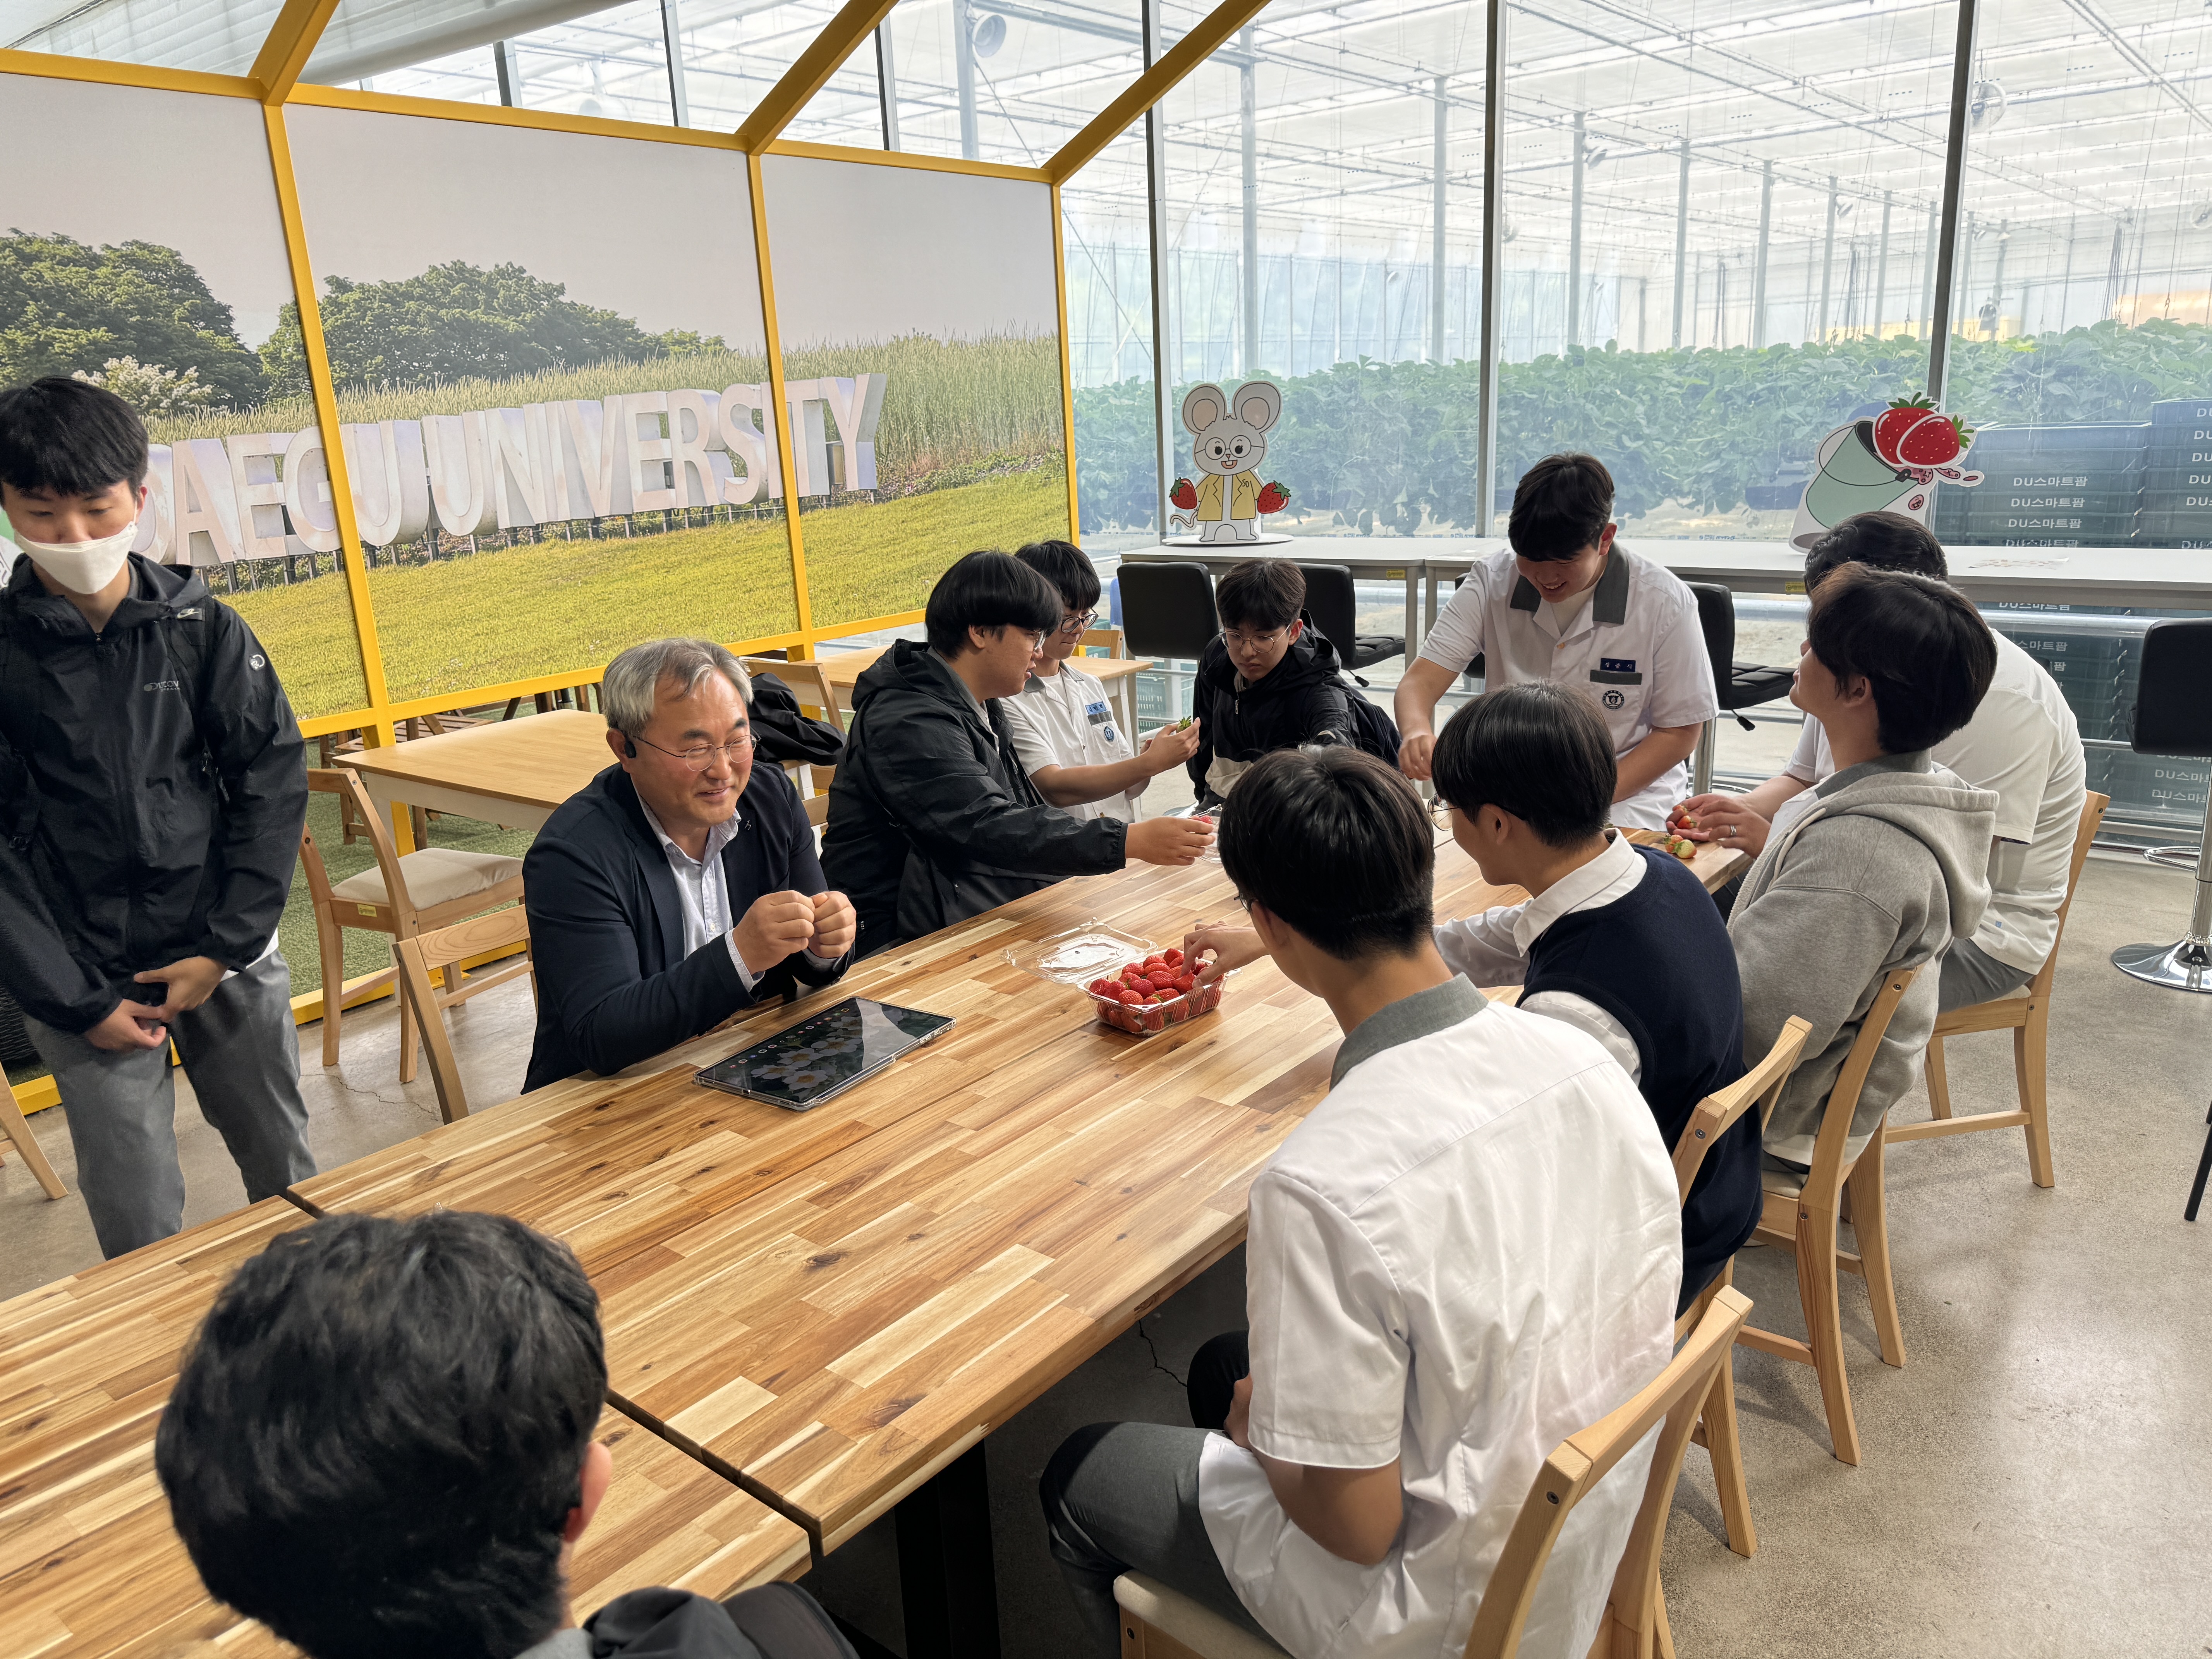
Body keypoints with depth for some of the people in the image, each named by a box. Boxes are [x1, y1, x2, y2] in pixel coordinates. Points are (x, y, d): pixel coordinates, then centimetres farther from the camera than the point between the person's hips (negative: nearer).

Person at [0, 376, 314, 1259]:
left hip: (227, 953, 1)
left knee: (288, 1173, 13)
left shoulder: (202, 628, -3)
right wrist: (77, 1001, -9)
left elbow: (272, 778, -1)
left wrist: (224, 948, -7)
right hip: (80, 976, -1)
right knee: (138, 1225, 6)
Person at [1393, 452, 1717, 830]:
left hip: (1626, 791, -1)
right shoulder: (1493, 580, -5)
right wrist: (1417, 732, -34)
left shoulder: (1666, 603, -9)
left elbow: (1680, 731, -3)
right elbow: (1421, 680, -9)